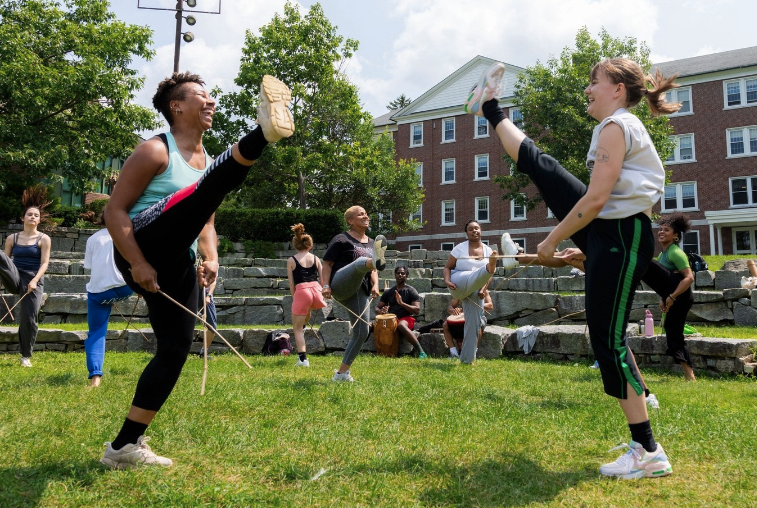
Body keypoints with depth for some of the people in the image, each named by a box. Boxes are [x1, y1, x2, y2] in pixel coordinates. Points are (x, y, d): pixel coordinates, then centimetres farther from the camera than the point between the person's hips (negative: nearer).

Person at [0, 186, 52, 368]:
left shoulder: (44, 239, 0)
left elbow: (44, 263, -6)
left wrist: (34, 280, -20)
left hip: (33, 281, -2)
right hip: (15, 279, 2)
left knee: (29, 319, -1)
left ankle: (26, 356, 15)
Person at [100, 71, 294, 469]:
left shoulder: (206, 161, 20)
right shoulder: (155, 151, -2)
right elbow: (116, 211, -8)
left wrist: (210, 257, 3)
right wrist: (139, 264, -18)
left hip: (177, 266, 7)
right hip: (142, 251, -7)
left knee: (175, 351, 3)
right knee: (208, 188, -26)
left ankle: (124, 447, 12)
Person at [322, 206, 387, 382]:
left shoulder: (371, 243, 24)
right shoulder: (342, 239, 5)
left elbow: (372, 269, 23)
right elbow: (327, 263, 1)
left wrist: (375, 285, 3)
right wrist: (326, 285, -13)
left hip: (360, 292, 7)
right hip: (341, 285, -7)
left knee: (362, 333, 0)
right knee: (361, 261, -35)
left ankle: (342, 372, 12)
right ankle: (377, 260, -75)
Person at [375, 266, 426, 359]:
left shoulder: (411, 291, 0)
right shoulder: (388, 292, 12)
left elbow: (417, 311, -9)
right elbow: (377, 308, 13)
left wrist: (402, 303, -20)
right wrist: (381, 311, -12)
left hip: (406, 319, -4)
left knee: (401, 325, -40)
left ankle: (421, 352, -37)